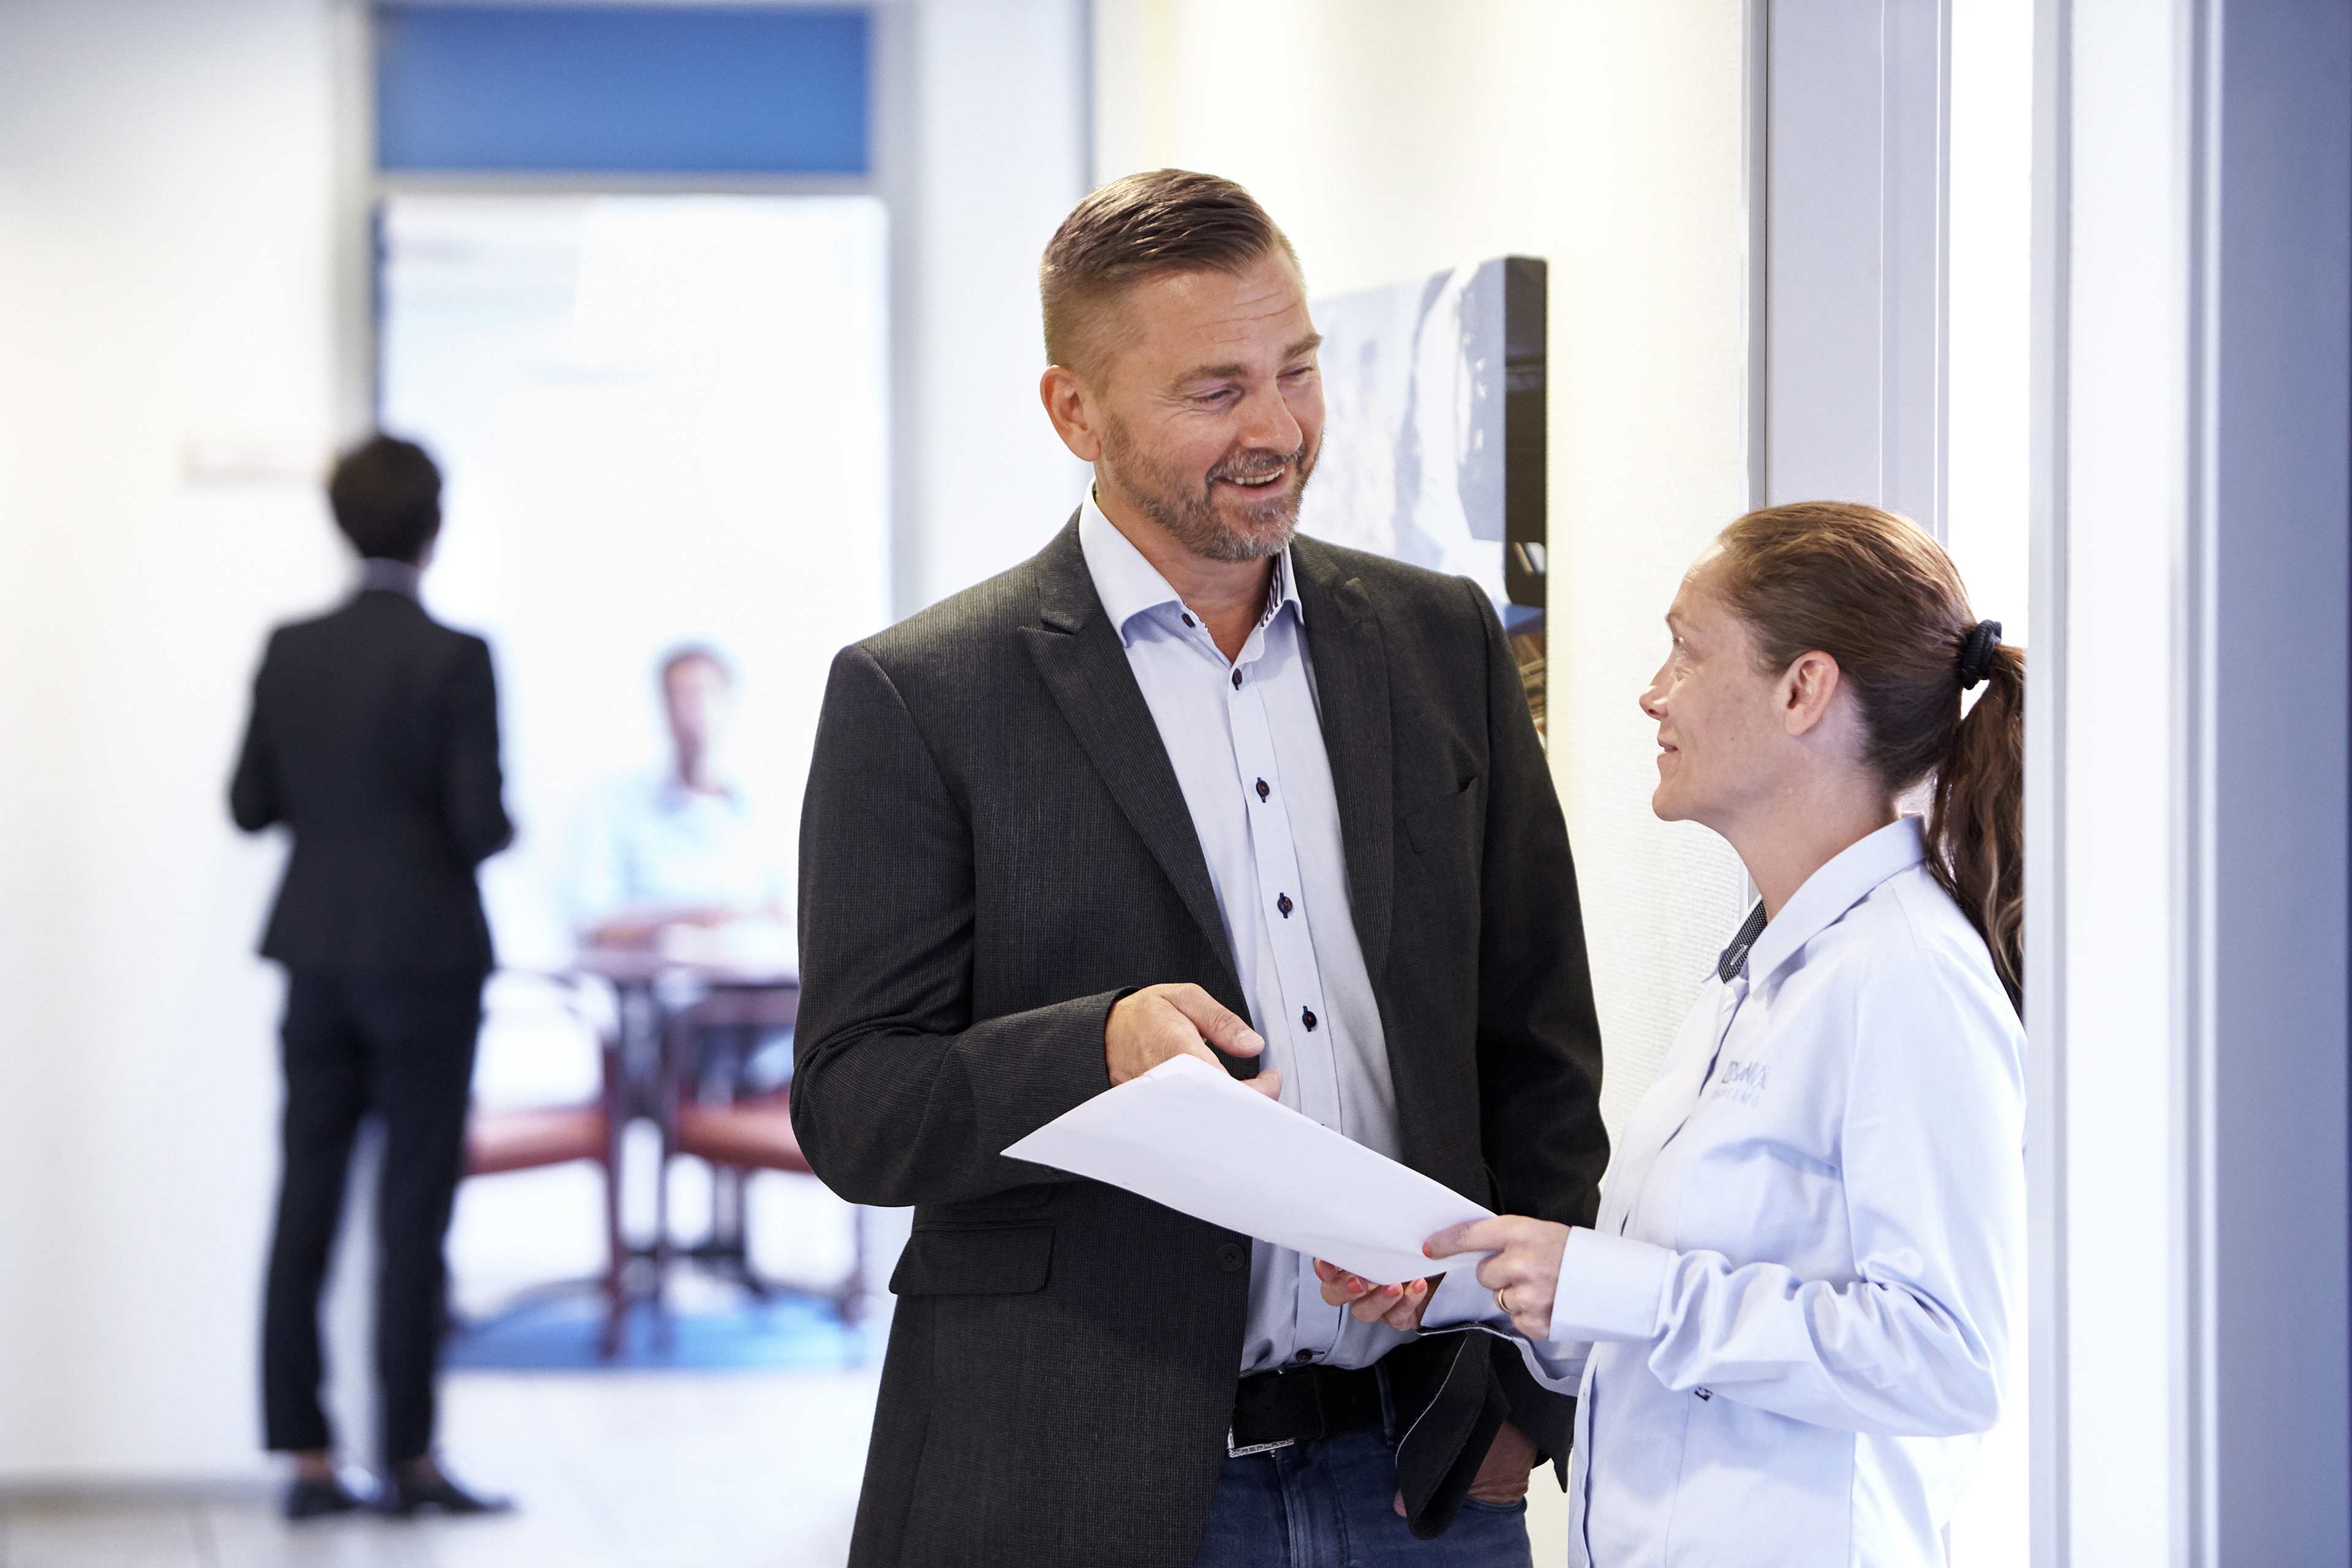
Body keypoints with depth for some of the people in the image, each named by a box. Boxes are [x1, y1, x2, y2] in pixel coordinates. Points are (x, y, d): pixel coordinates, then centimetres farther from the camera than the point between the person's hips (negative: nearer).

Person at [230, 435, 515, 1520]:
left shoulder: (288, 652, 1)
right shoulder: (453, 659, -13)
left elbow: (249, 805, 5)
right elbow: (481, 823, -15)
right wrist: (494, 830, 8)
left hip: (317, 955, 4)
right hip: (426, 958, -4)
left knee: (306, 1207, 7)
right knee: (413, 1215, 1)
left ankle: (307, 1459, 9)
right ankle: (410, 1457, 4)